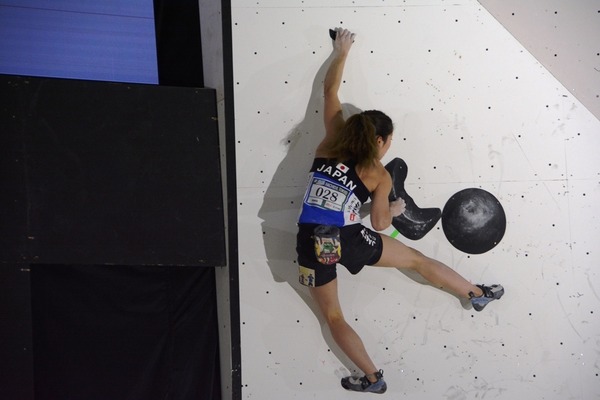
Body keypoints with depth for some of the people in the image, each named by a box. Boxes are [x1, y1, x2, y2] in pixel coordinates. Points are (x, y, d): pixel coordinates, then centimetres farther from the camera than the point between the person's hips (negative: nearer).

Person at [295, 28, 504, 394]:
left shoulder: (331, 143, 6)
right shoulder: (380, 176, 0)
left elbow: (330, 90, 14)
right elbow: (380, 223, 3)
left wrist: (341, 51, 26)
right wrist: (395, 209, 25)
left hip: (311, 245, 2)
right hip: (348, 240, -2)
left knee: (333, 316, 15)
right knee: (418, 260, 19)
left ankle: (373, 378, 14)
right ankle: (479, 294, 32)